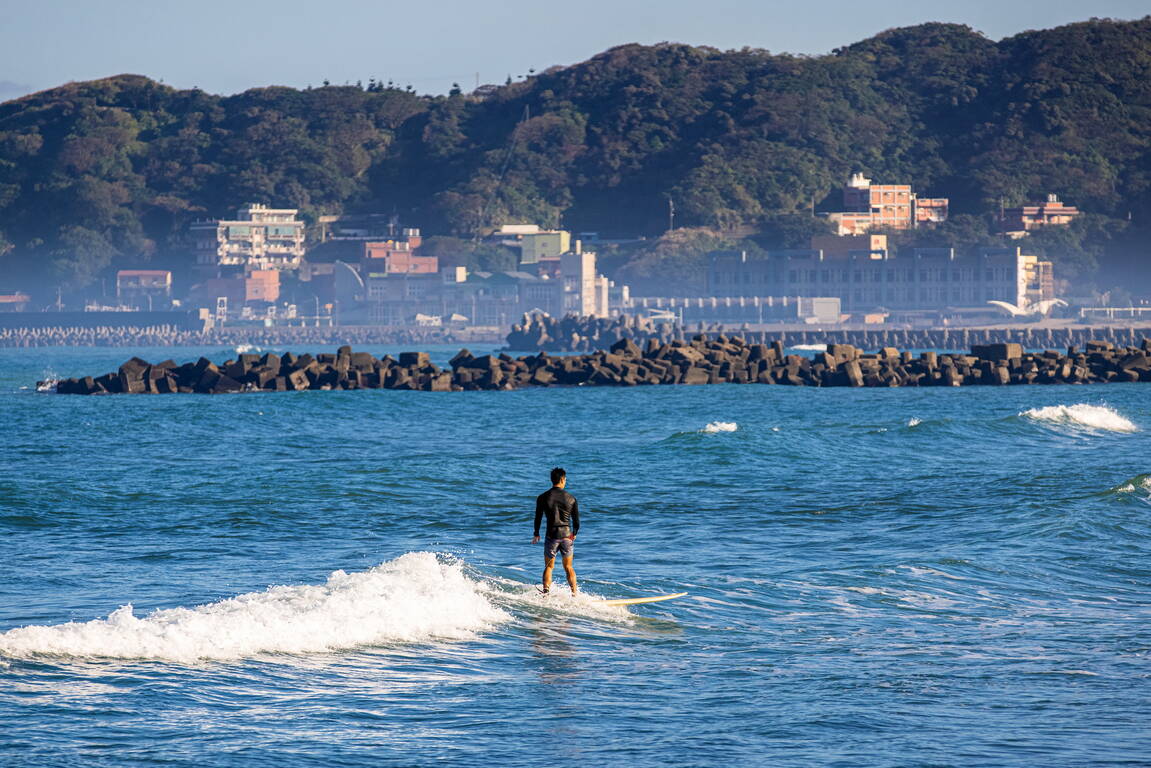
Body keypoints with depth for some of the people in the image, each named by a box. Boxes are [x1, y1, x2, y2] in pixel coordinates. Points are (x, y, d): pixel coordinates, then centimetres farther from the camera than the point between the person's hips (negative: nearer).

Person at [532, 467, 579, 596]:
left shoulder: (542, 498, -3)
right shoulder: (571, 498, -1)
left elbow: (538, 518, 1)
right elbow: (576, 521, 3)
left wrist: (536, 535, 16)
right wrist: (574, 534, 22)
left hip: (552, 535, -1)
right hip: (567, 535, 1)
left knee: (548, 567, 10)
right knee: (568, 567, 13)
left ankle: (546, 593, -3)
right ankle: (575, 594, 11)